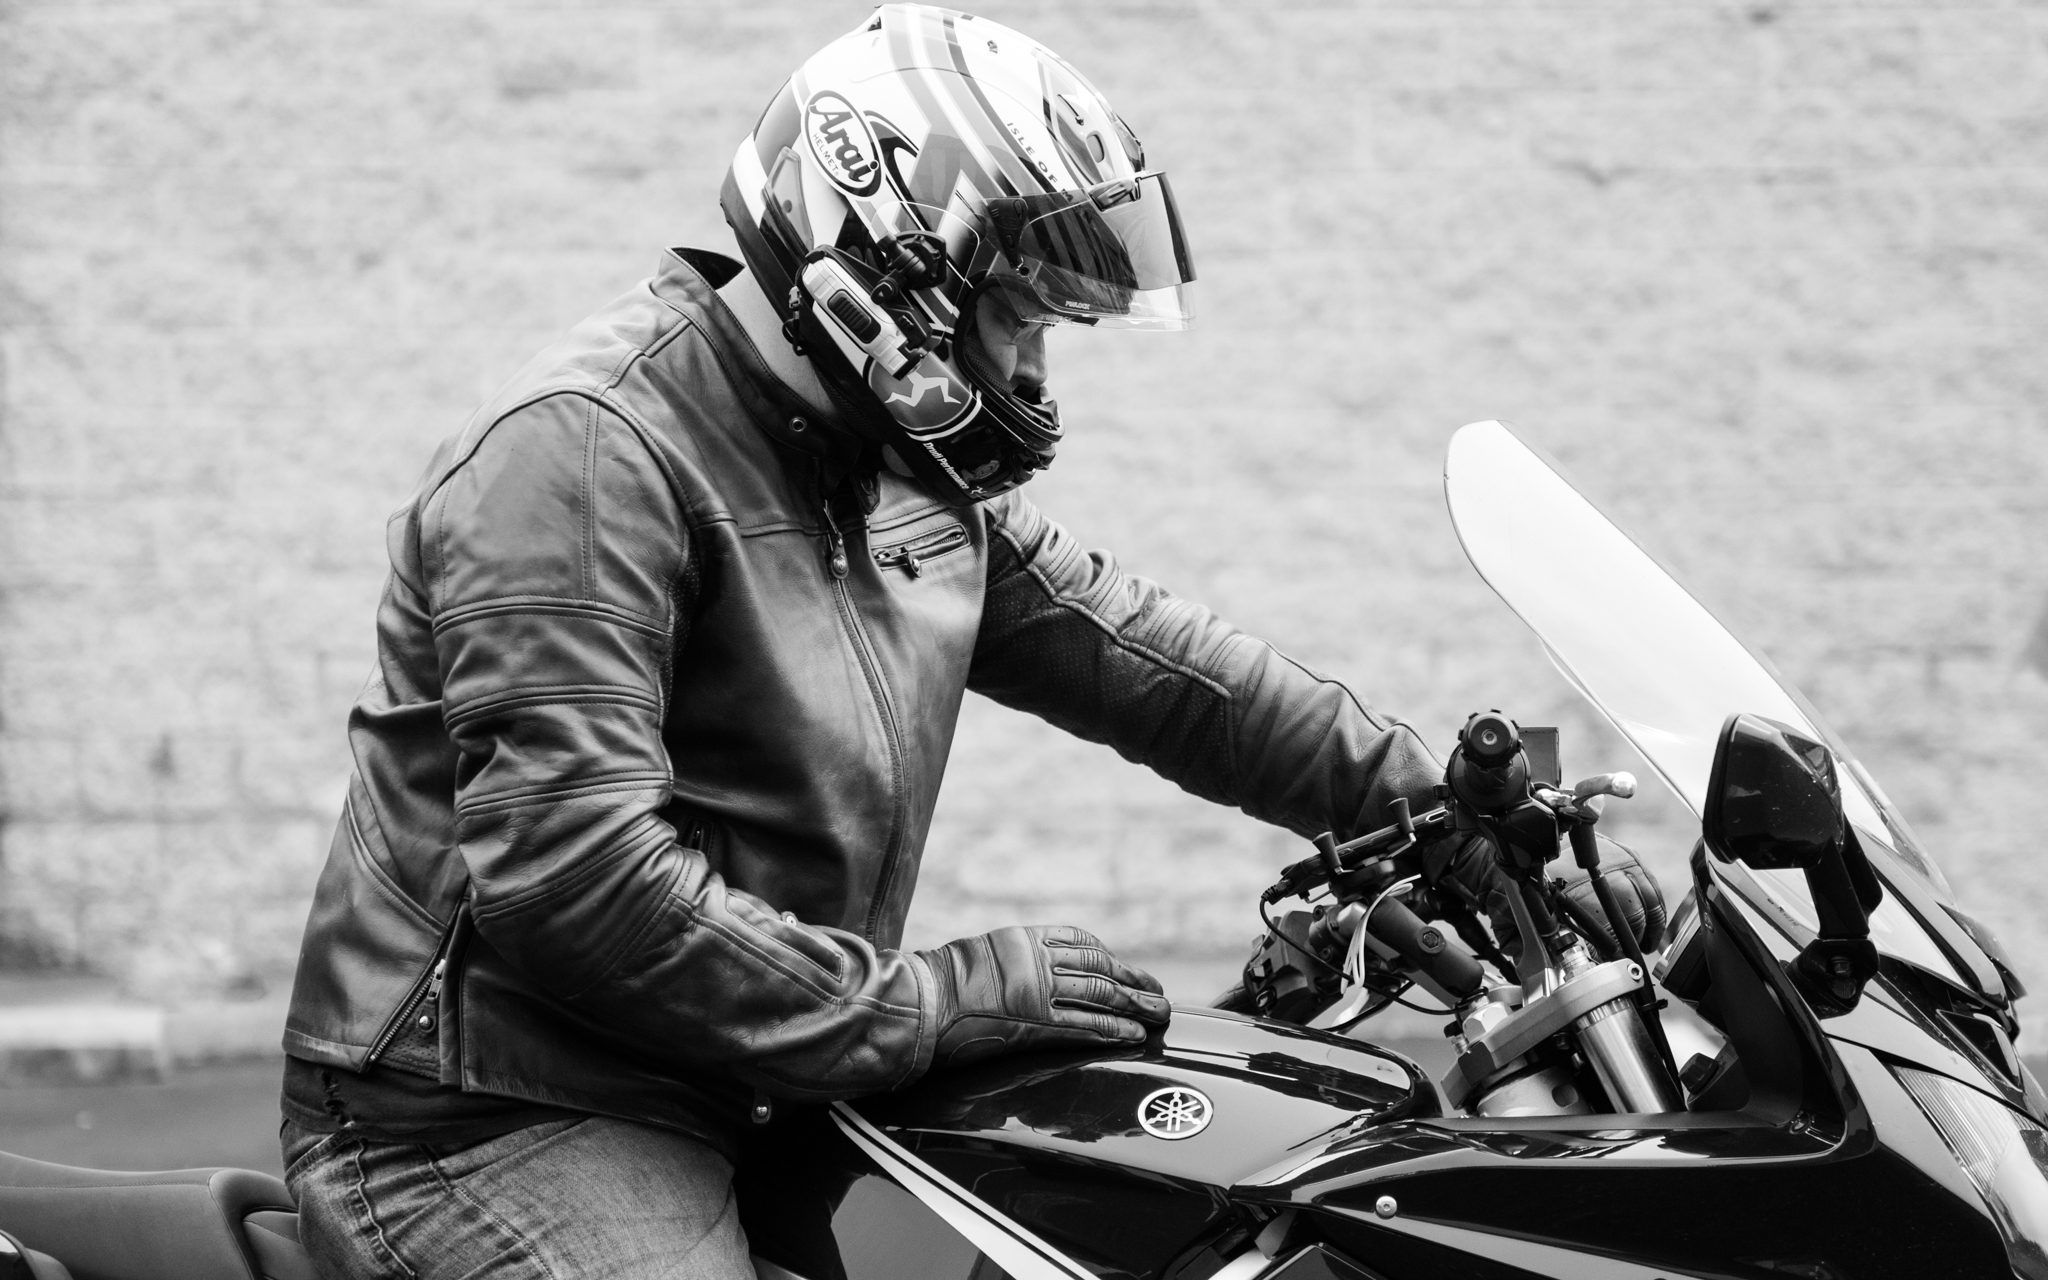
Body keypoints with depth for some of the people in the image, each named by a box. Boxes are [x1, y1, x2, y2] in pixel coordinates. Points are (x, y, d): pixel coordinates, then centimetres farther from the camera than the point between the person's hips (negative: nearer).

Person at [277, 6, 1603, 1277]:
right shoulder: (589, 450, -19)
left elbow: (1126, 644, 22)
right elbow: (567, 873, -26)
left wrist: (1426, 793, 18)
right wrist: (925, 1002, -20)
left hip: (720, 1107, 10)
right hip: (501, 1128, -10)